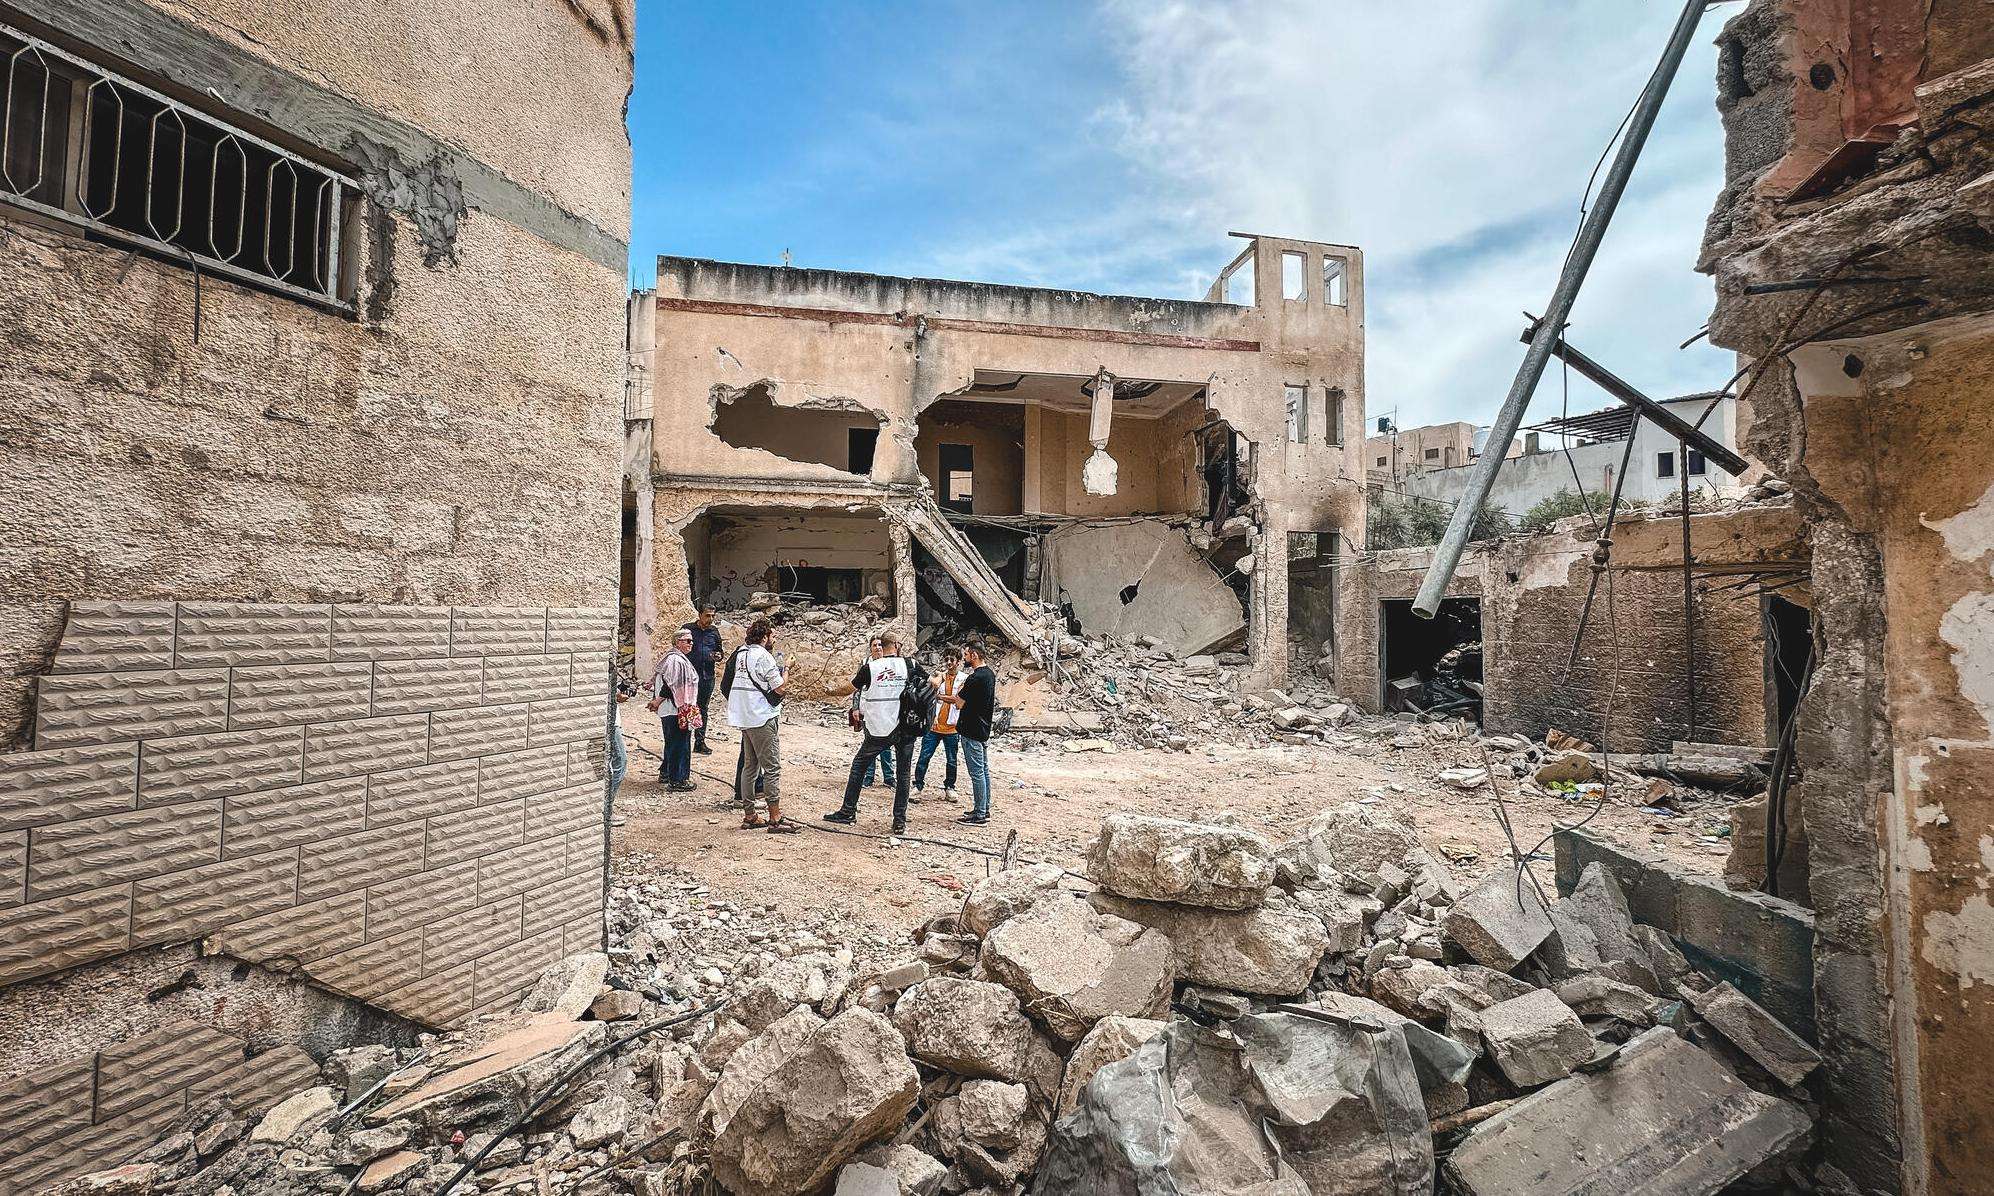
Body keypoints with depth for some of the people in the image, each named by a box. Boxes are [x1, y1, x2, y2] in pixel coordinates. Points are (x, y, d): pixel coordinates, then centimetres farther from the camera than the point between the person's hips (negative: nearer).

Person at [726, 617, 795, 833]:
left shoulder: (741, 653, 12)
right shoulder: (763, 656, -14)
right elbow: (781, 688, -14)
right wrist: (784, 669, 4)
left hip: (744, 718, 9)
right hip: (762, 718, -9)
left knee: (750, 766, 14)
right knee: (772, 768, -4)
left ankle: (749, 816, 18)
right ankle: (775, 819, -3)